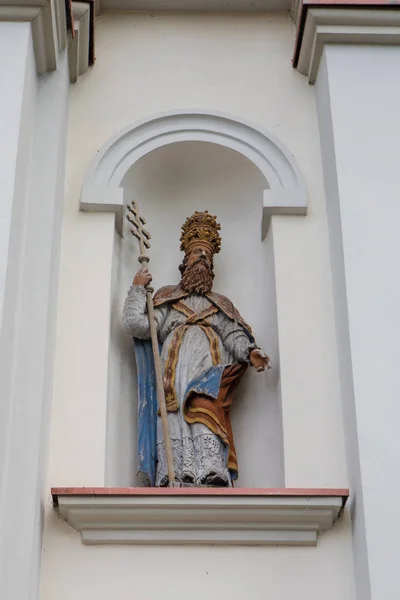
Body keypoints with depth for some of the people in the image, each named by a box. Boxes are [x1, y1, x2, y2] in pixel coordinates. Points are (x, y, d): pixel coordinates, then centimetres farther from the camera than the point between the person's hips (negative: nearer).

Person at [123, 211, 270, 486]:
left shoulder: (220, 304, 33)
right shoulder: (167, 297, 31)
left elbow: (234, 335, 14)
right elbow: (138, 324, 16)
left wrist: (250, 352, -6)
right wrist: (138, 289, 17)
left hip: (210, 366, 0)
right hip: (176, 367, 0)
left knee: (204, 406, -29)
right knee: (176, 414, -26)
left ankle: (213, 476, -45)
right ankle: (177, 476, -40)